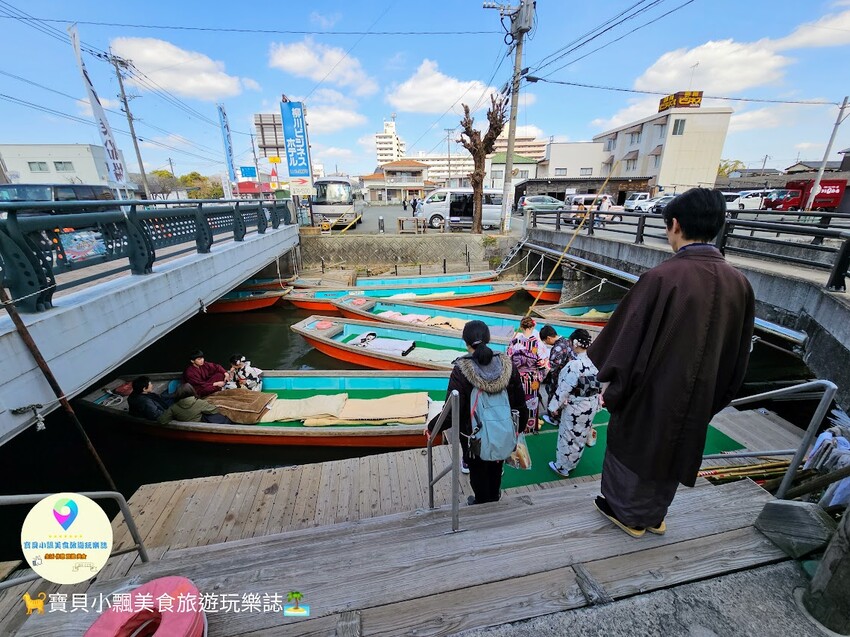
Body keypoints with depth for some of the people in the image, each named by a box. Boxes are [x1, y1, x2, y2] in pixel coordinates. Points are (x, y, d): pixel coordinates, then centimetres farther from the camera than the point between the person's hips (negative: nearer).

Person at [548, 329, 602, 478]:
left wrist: (555, 406, -10)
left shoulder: (575, 364, -28)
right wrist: (597, 400, 20)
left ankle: (562, 468, 29)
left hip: (576, 407, -7)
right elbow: (599, 384, 7)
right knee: (580, 436, 23)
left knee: (569, 437, 11)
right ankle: (571, 463, 42)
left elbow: (565, 389, -22)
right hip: (592, 405, 7)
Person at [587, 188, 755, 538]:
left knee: (634, 446, 17)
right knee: (673, 452, 25)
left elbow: (628, 336, -20)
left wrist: (610, 384, -5)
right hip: (697, 396, 6)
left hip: (652, 390, -6)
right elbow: (737, 355, 5)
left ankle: (628, 514, 39)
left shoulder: (662, 277, -26)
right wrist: (713, 396, 18)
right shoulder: (738, 283, -5)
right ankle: (653, 516, 46)